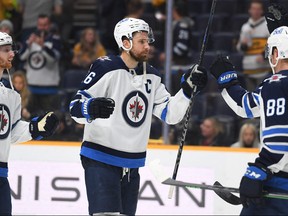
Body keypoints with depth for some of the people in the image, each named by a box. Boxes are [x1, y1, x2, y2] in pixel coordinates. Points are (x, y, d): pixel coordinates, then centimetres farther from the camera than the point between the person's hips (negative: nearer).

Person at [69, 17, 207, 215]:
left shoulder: (152, 76, 10)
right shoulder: (106, 69, -12)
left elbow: (170, 114, 11)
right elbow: (76, 108, -14)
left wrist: (188, 88, -3)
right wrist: (92, 108, -36)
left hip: (132, 165, 7)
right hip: (101, 160, -7)